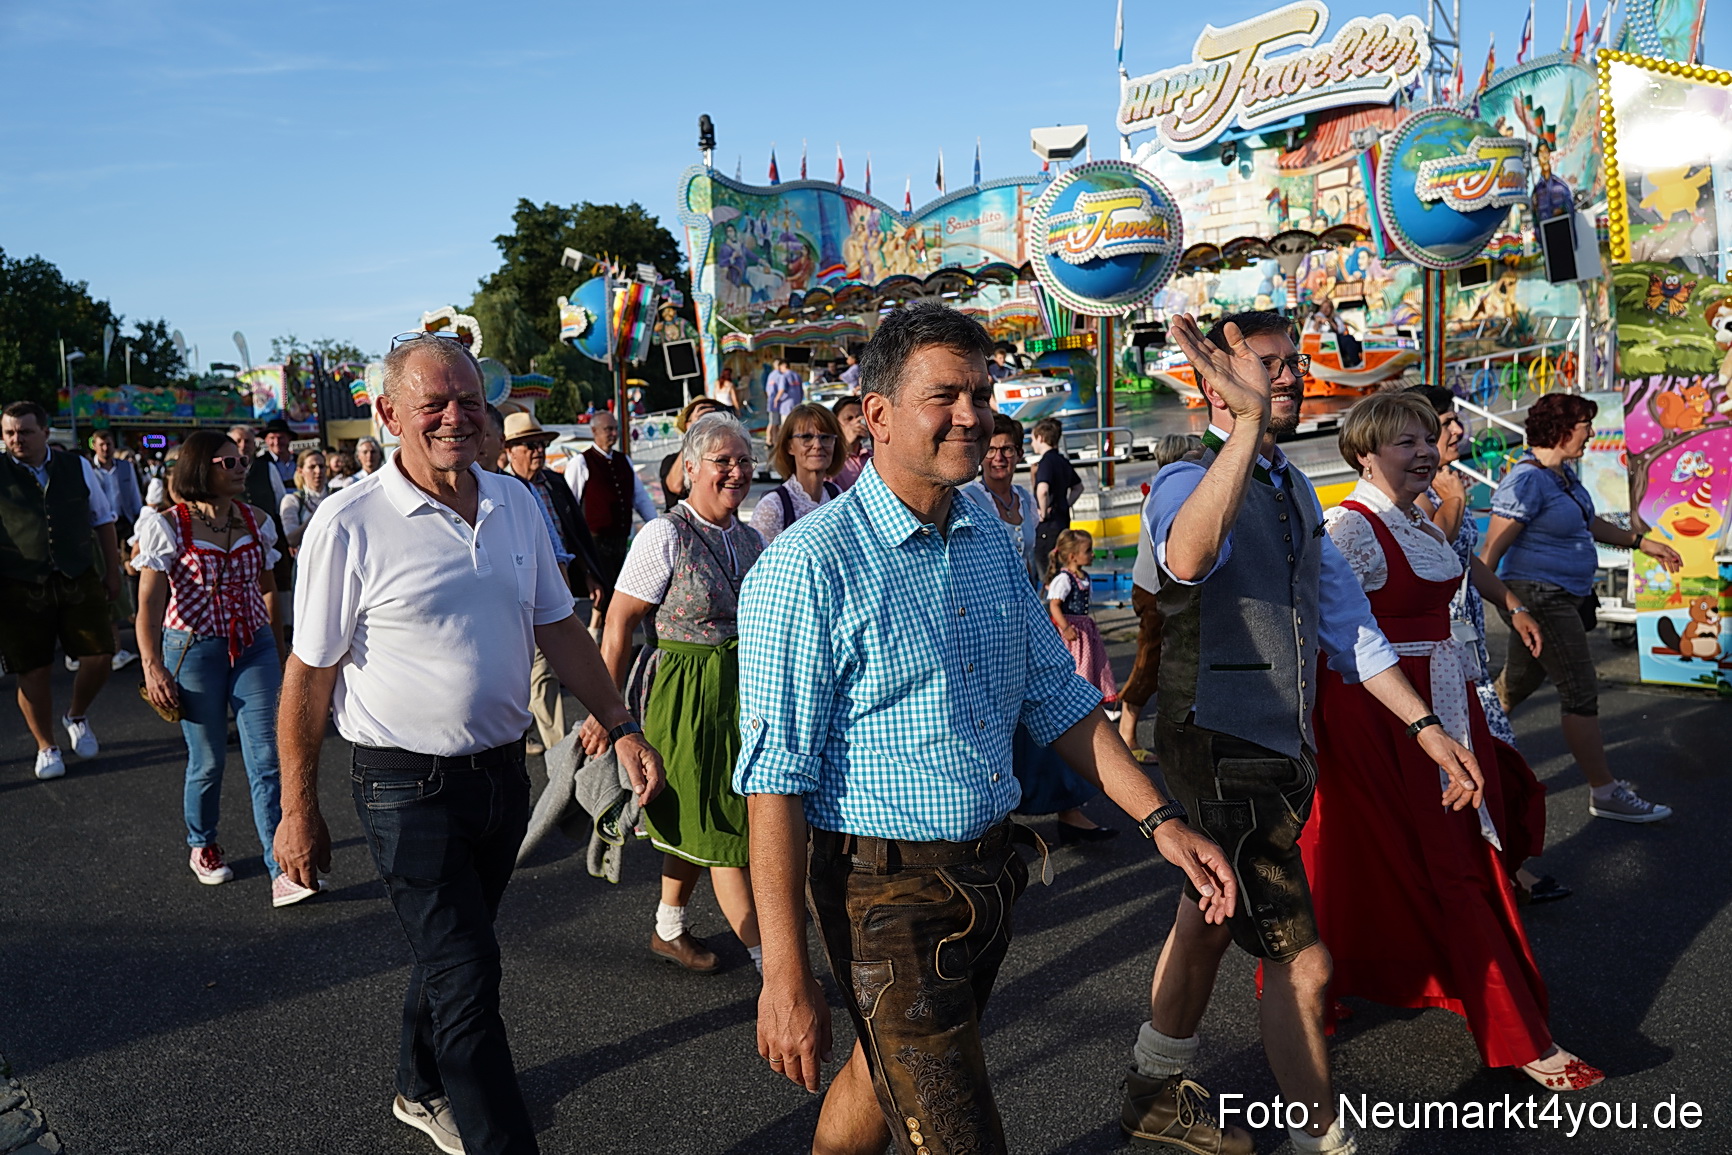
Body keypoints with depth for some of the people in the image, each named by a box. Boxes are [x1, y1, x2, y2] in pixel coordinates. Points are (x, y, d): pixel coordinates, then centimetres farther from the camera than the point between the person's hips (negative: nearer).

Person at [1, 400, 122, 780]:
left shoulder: (77, 468, 6)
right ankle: (46, 747, 23)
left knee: (100, 657, -3)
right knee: (32, 671, 5)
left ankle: (78, 717, 26)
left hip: (80, 581, 2)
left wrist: (112, 573, 12)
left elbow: (103, 521, 14)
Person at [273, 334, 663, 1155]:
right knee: (466, 974, -5)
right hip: (408, 786, -6)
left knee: (454, 948, 22)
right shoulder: (350, 523, -14)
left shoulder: (516, 503, 3)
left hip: (502, 771, 6)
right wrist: (298, 809, -6)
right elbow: (310, 675, -9)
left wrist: (620, 725, 4)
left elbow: (557, 628, 10)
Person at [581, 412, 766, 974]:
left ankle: (669, 928, 35)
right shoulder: (665, 536, -13)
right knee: (724, 830, 0)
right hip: (686, 695, -7)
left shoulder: (751, 540, 7)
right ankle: (769, 960, 7)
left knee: (696, 822, 17)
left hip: (740, 695, 7)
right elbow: (619, 623, -14)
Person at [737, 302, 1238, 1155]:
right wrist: (785, 976, -20)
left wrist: (1161, 821, 4)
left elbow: (1056, 697, 12)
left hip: (991, 878, 7)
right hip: (889, 890, -7)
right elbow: (775, 779, -19)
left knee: (889, 1071, 25)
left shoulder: (991, 543, 5)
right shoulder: (808, 568, -18)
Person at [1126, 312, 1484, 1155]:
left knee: (1210, 922, 21)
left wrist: (1425, 727, 8)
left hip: (1284, 750, 9)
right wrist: (1250, 420, -52)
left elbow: (1347, 623, 14)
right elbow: (1187, 558, -43)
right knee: (1302, 962, -5)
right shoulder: (1189, 481, -17)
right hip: (1222, 753, -9)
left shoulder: (1294, 491, 11)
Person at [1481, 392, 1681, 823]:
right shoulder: (1527, 481, -20)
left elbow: (1588, 523, 27)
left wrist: (1640, 541, 23)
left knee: (1518, 683, 17)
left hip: (1565, 600, 10)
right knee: (1581, 691, -5)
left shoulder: (1563, 474, 10)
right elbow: (1491, 550, -22)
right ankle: (1605, 793, 3)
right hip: (1539, 599, -10)